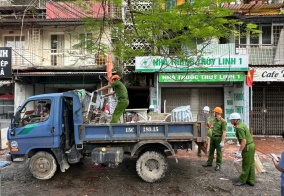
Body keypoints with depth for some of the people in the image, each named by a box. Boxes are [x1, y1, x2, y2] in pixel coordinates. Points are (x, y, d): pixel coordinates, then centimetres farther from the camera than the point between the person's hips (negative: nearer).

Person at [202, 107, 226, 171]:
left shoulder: (223, 121, -18)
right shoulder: (214, 120, 7)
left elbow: (224, 132, -21)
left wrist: (222, 141, -24)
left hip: (218, 138, -8)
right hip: (213, 137, 8)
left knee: (218, 152, 5)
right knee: (211, 150, 15)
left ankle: (218, 165, 16)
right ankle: (209, 163, 27)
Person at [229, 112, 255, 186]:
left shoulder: (239, 128, -22)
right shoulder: (242, 124, 8)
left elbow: (244, 141, -25)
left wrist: (239, 152, -22)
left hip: (248, 147, -10)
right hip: (251, 145, 10)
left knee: (246, 165, 4)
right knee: (251, 164, 16)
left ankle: (242, 180, 16)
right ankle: (251, 181, 25)